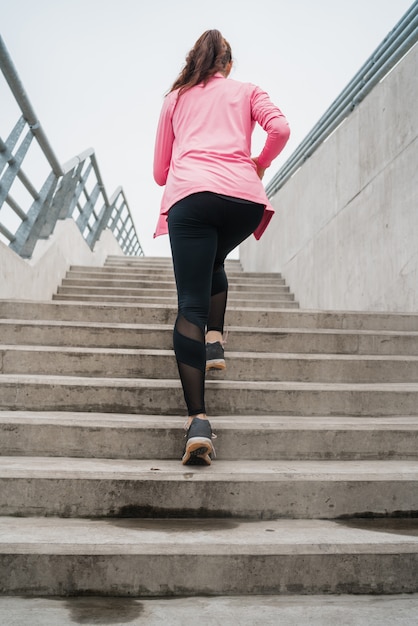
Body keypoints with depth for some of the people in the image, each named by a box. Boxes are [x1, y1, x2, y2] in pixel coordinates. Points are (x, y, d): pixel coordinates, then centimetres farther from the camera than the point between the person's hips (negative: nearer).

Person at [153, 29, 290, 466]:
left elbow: (160, 172, 27)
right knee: (214, 262, 32)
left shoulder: (175, 98, 29)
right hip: (244, 198, 1)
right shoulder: (246, 91, 26)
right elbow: (280, 129, 6)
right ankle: (215, 342, 17)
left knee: (190, 305, -9)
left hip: (190, 195, -1)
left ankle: (198, 421, -21)